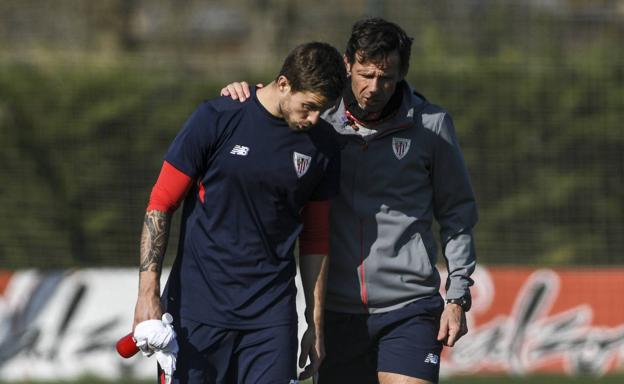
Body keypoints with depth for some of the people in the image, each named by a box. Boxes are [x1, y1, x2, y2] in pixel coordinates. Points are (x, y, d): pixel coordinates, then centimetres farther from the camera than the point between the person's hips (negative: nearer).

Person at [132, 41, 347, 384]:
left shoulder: (322, 144, 4)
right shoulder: (216, 119, -7)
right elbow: (159, 206, -3)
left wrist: (316, 323, 13)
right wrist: (148, 293, -9)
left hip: (272, 316, 2)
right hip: (197, 305, -2)